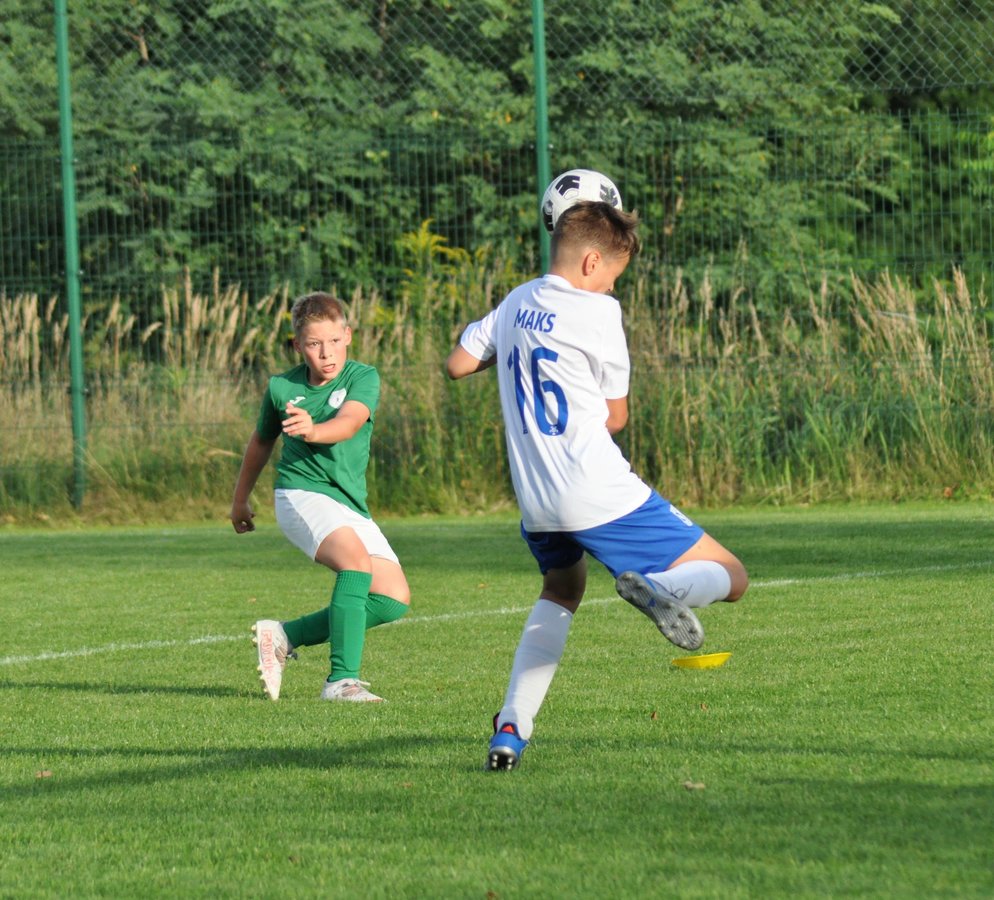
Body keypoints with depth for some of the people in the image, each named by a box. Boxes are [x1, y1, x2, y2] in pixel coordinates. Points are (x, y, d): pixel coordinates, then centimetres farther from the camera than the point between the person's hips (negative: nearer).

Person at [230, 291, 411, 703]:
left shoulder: (362, 378, -3)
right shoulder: (282, 388, 1)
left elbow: (349, 422, -25)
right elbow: (262, 440, 21)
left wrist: (314, 431, -47)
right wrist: (241, 499, 31)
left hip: (351, 505, 3)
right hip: (301, 494, -3)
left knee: (393, 600, -5)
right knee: (356, 560, -30)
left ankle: (287, 635, 7)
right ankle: (342, 680, -33)